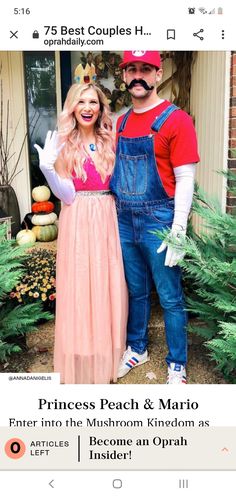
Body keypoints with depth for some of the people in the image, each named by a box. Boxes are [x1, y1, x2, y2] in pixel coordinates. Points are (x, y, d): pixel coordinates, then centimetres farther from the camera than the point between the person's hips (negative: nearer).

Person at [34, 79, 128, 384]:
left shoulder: (110, 141, 7)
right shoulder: (63, 144, -1)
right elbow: (66, 195, -8)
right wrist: (48, 168, -22)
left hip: (107, 219, 3)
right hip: (78, 222, -2)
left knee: (108, 286, 8)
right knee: (79, 287, 3)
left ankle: (107, 357, 27)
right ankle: (83, 362, 20)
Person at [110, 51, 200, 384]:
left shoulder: (176, 120, -8)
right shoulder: (121, 123, 10)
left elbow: (185, 179, -12)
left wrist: (178, 232, -17)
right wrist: (115, 214, 14)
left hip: (158, 221, -5)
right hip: (124, 221, 6)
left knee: (170, 298, 5)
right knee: (135, 291, 18)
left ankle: (177, 365, 23)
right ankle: (137, 349, 37)